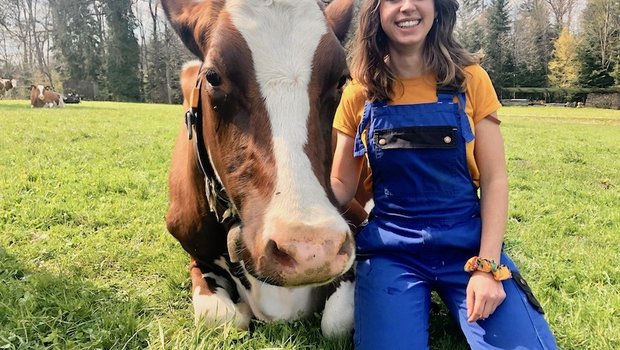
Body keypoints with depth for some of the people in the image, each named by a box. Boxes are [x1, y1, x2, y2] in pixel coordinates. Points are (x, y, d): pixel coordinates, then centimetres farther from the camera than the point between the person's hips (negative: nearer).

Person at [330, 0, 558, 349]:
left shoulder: (470, 80, -2)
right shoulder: (360, 93, 0)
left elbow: (494, 179, -2)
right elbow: (342, 185, 4)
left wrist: (487, 266, -12)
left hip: (468, 241, 0)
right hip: (391, 248, 0)